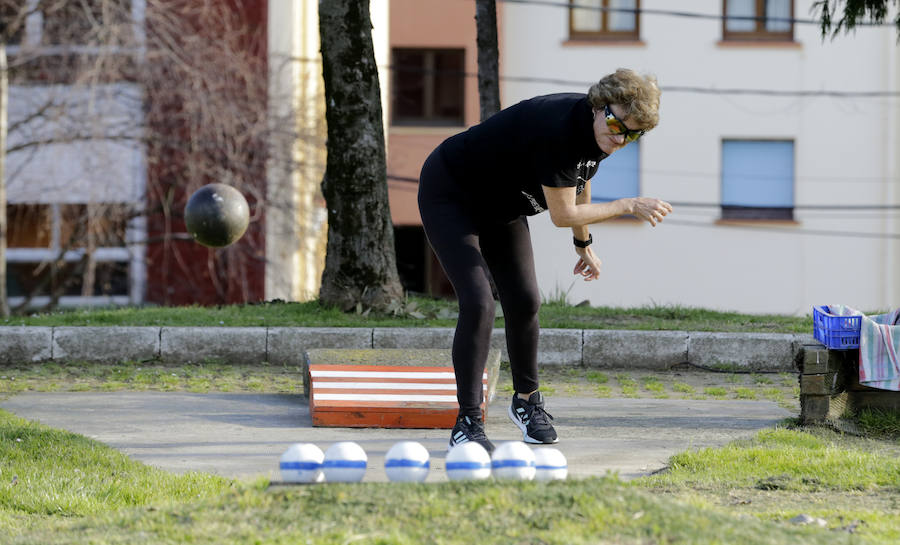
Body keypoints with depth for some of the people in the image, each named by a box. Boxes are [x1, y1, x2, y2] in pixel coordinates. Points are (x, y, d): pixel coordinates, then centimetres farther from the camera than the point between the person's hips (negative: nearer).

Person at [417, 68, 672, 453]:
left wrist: (583, 244, 23)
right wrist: (629, 206, -22)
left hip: (501, 205, 9)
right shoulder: (558, 128, -37)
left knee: (524, 302, 8)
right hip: (449, 194, -9)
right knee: (478, 302, -20)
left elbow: (580, 185, 13)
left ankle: (527, 401, 30)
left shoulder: (596, 133, -10)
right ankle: (467, 422, -13)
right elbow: (562, 215, -30)